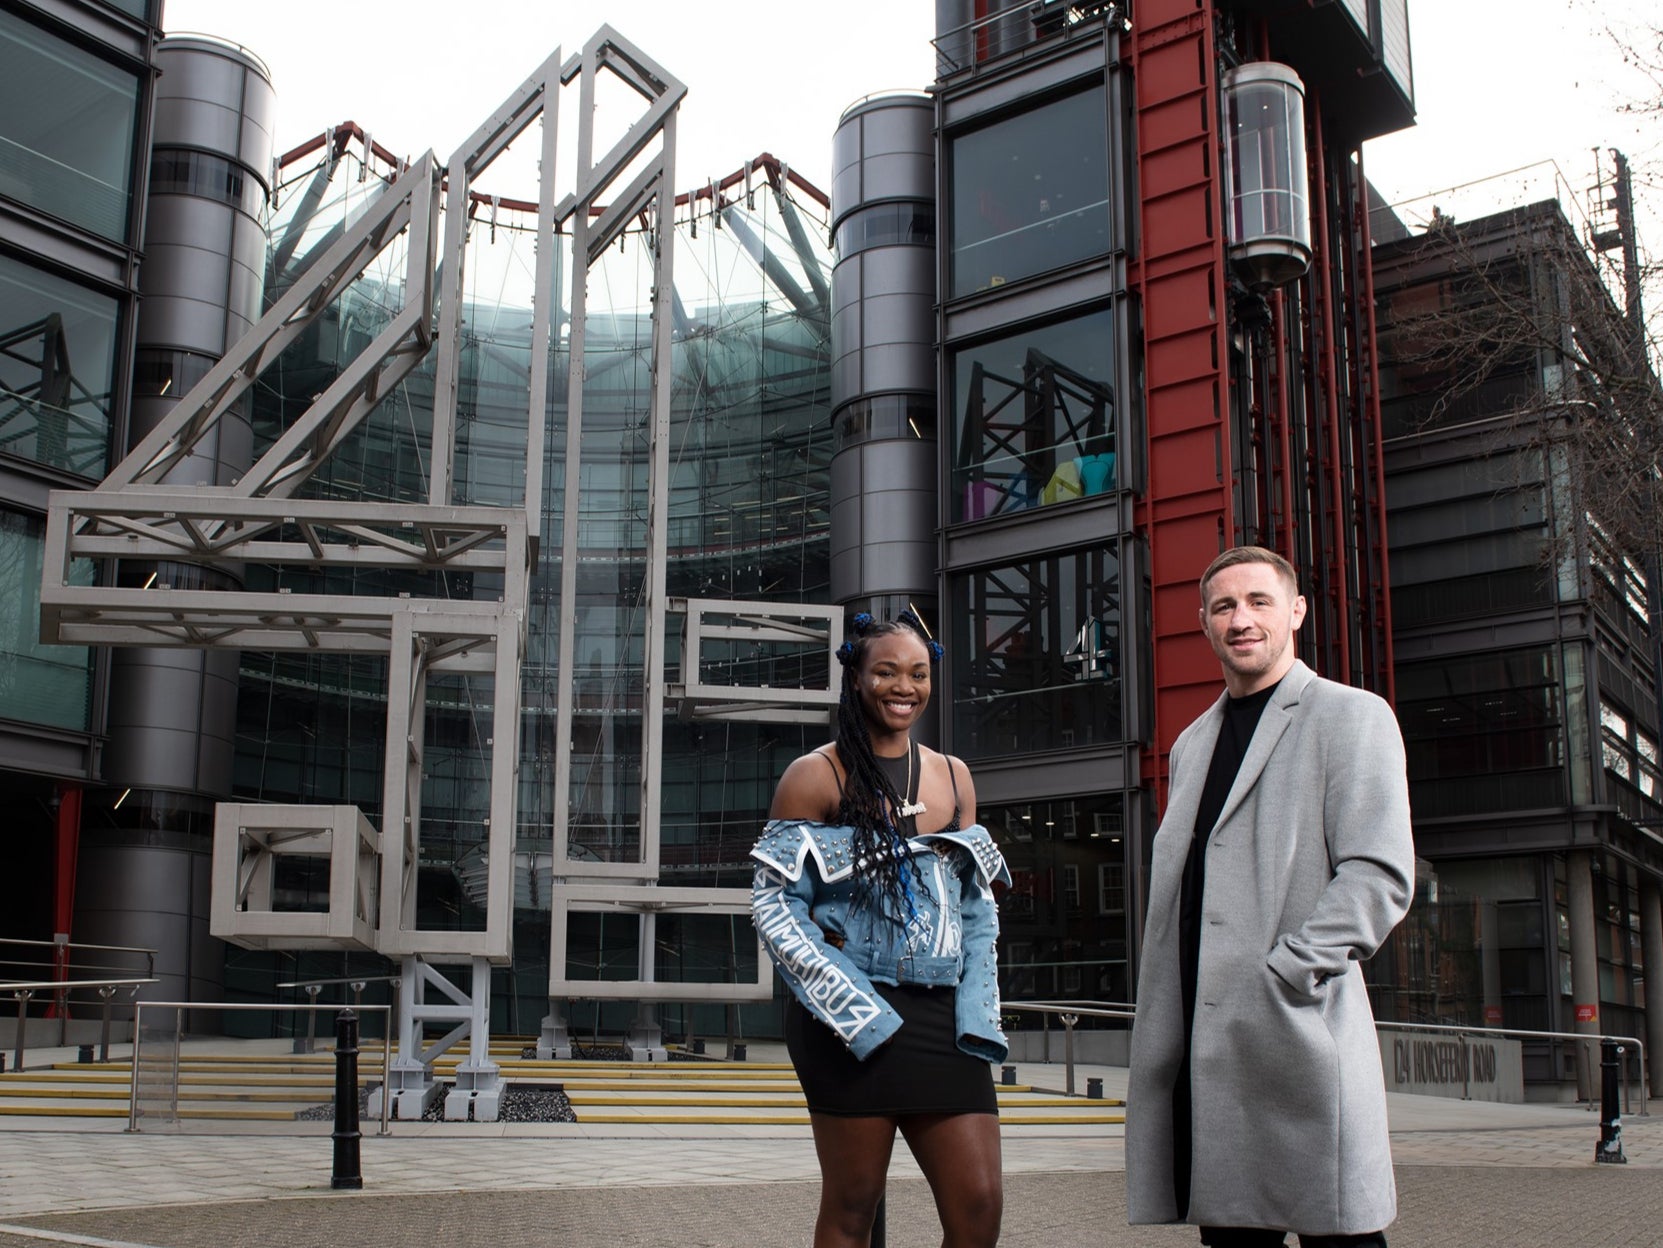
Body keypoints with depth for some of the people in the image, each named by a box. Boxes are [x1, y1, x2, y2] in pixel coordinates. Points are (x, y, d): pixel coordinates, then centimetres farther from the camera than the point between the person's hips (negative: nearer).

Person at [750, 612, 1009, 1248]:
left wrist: (977, 1016, 2)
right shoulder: (816, 776, -1)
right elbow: (774, 905, -6)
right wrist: (854, 1008, -14)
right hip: (852, 1024, -4)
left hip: (942, 1020, 4)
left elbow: (978, 910, 16)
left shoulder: (953, 777, 14)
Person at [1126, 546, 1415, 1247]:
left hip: (1299, 1038, -6)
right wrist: (1164, 1027, 12)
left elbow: (1380, 876, -8)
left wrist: (1280, 976, -15)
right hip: (1203, 1053, 6)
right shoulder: (1192, 744, 23)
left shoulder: (1351, 717, 3)